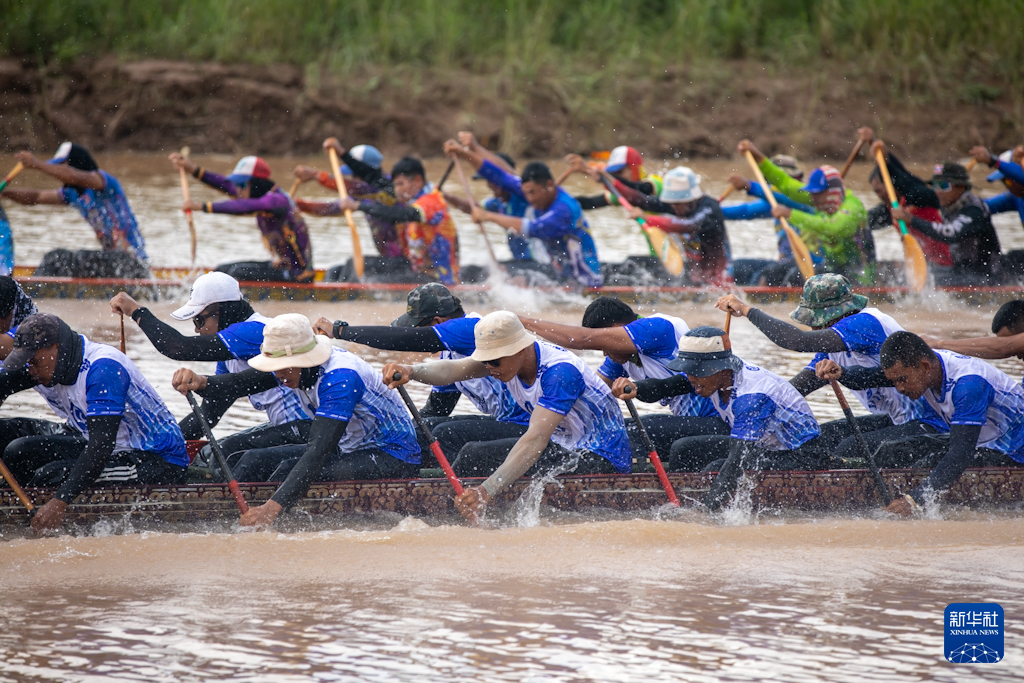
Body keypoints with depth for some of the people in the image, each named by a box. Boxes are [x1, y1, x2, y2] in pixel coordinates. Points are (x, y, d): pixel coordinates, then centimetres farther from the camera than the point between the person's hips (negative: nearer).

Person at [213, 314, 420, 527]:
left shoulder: (339, 378, -33)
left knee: (292, 469, -31)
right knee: (254, 461, -1)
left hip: (395, 460, -10)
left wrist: (272, 507, -50)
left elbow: (319, 449, -42)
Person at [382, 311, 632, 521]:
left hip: (601, 461, -9)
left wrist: (488, 490, -48)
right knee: (473, 455, 0)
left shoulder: (561, 371, -30)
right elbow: (453, 369, -17)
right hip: (563, 446, 9)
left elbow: (536, 439, -39)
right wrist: (411, 371, -39)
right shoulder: (505, 355, -4)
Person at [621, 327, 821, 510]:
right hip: (758, 446, 9)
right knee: (683, 450, -2)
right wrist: (634, 388, -36)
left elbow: (737, 463, -39)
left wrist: (705, 510, -45)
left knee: (717, 470, -28)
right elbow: (661, 387, -13)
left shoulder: (753, 396, -34)